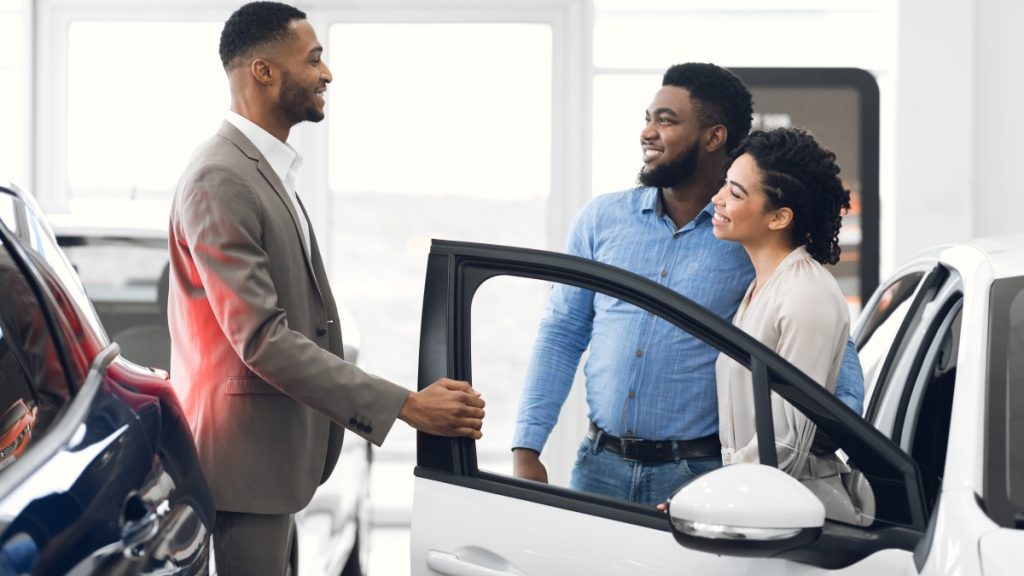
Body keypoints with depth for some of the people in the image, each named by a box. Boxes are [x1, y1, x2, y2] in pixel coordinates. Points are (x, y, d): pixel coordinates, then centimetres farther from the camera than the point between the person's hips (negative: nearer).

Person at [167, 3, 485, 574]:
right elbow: (261, 339, -25)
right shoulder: (221, 180, -19)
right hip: (243, 458, -10)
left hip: (275, 450, 10)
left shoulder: (268, 170, 15)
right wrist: (405, 405, -27)